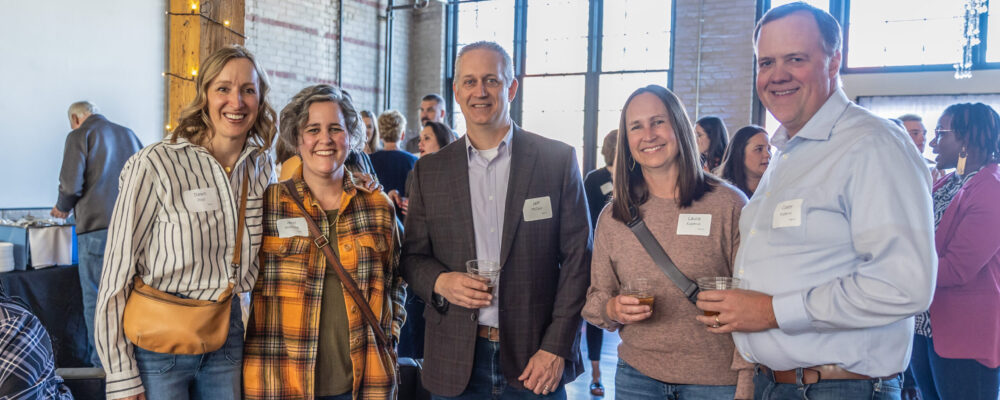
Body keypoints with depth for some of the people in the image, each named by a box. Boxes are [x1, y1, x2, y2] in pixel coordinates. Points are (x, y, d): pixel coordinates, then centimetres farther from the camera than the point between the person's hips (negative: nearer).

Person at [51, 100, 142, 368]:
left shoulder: (79, 135, 1)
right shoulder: (128, 134, 17)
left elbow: (71, 184, -9)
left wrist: (62, 207, 10)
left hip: (97, 226, -5)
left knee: (95, 299, 2)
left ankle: (102, 364, 4)